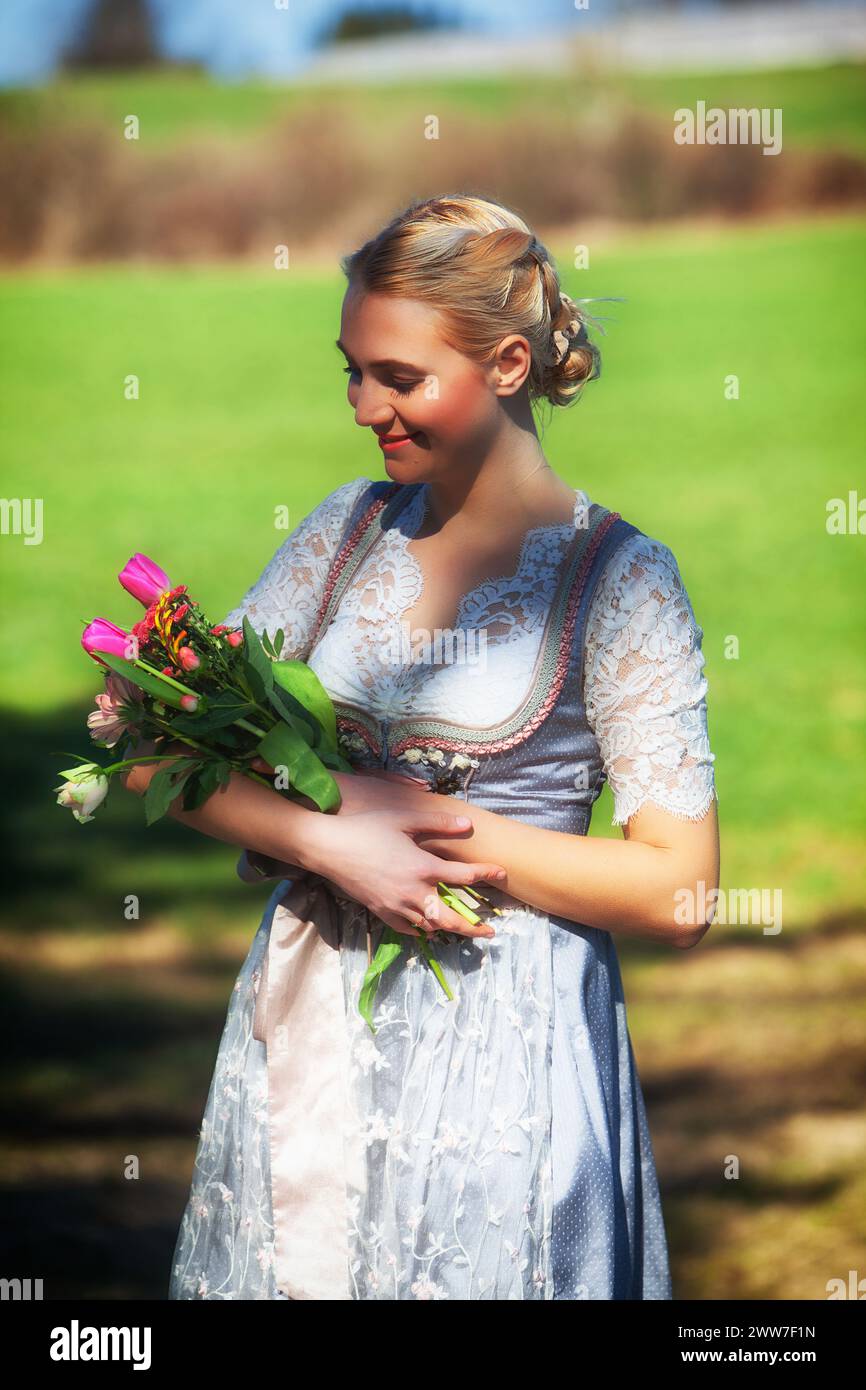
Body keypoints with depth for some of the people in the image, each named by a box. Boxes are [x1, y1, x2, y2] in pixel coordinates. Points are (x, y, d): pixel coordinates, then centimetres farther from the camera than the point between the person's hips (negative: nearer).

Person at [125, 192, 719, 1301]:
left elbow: (677, 894, -13)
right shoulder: (349, 527, 5)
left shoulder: (616, 576, -9)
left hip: (499, 1039, -4)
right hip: (305, 1015, 5)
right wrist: (330, 839, -15)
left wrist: (433, 826, -16)